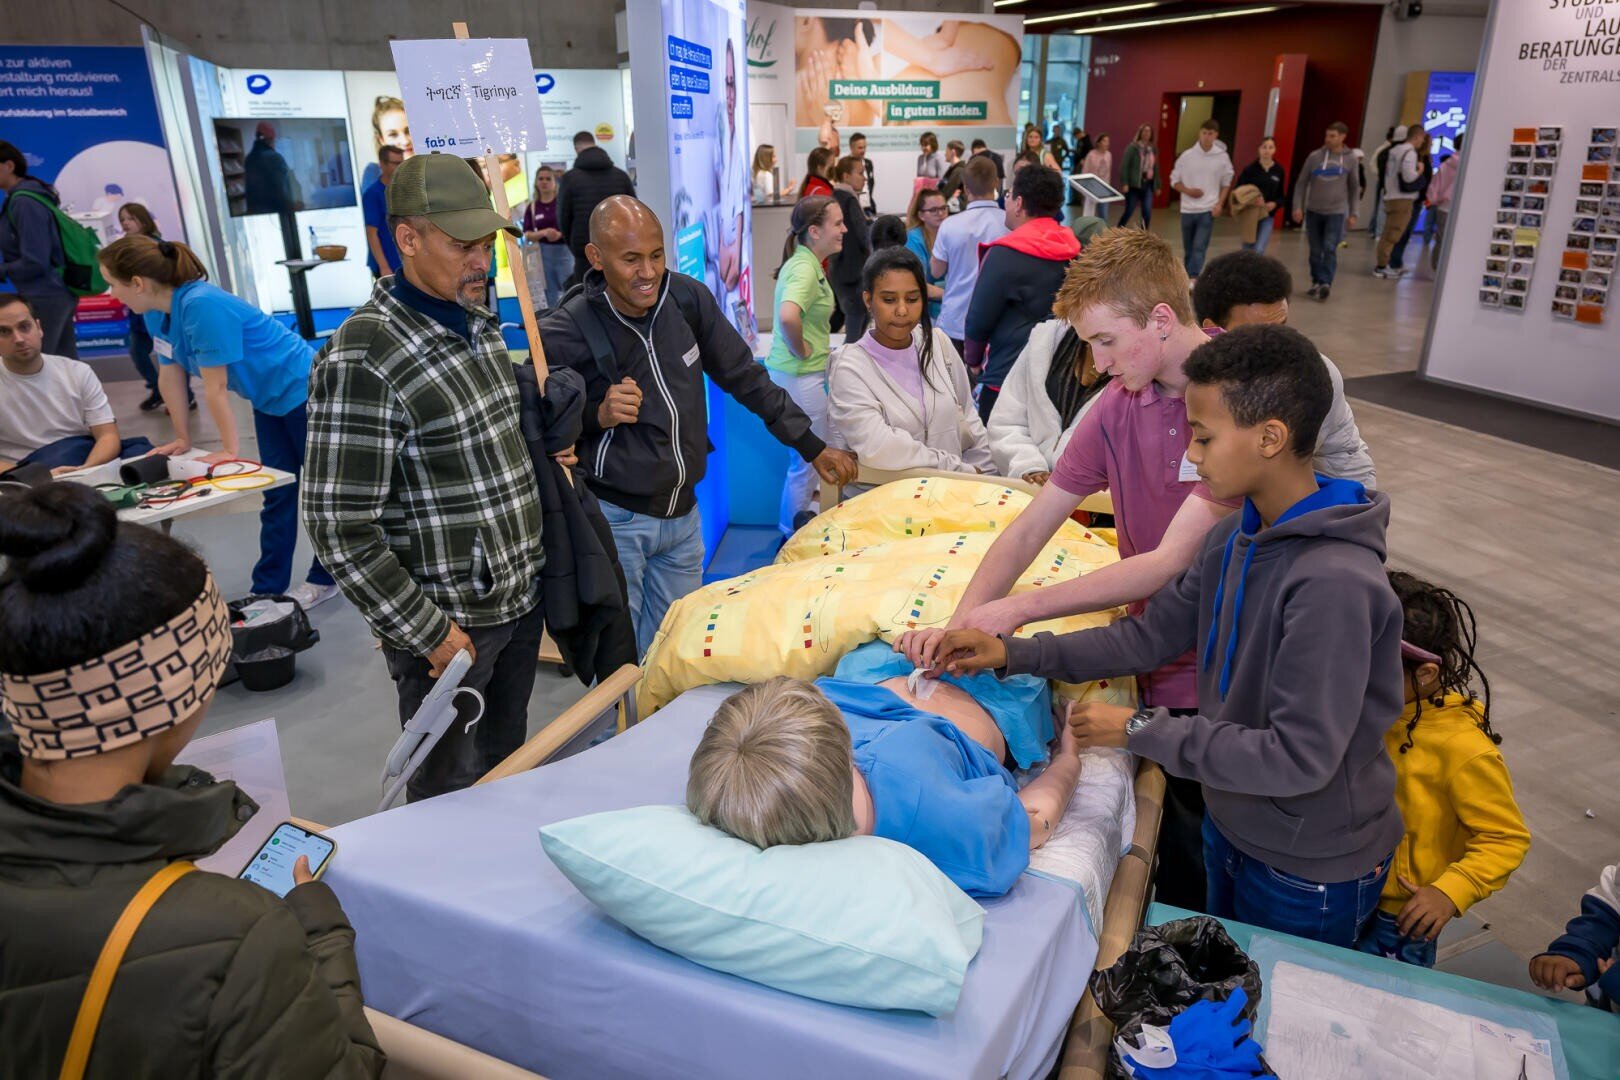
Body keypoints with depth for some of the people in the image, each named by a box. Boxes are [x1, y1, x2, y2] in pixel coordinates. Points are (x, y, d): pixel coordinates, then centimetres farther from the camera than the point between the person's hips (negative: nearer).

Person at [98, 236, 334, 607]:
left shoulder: (203, 305, -29)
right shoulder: (157, 312, -2)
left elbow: (216, 387, -26)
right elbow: (170, 374, 6)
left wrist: (232, 451, -21)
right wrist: (182, 439, 11)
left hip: (303, 391, -9)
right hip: (269, 400, 9)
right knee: (278, 496, 11)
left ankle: (326, 578, 18)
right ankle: (267, 590, 15)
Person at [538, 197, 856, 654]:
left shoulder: (688, 298, -3)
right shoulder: (564, 332, -16)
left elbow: (744, 376, 6)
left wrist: (812, 446, 7)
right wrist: (597, 415, -25)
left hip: (682, 512, 5)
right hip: (613, 519, -4)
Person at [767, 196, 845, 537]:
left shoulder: (808, 263, 10)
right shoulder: (805, 269, -21)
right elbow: (788, 316, -40)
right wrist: (800, 351, -23)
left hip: (808, 374, 10)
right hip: (800, 376, -10)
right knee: (809, 458, 4)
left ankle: (796, 527, 36)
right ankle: (793, 534, 20)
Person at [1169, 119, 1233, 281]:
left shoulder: (1222, 157, -3)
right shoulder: (1187, 155, -3)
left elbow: (1226, 183, 7)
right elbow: (1174, 180, 5)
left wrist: (1220, 204, -5)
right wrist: (1188, 191, -12)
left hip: (1208, 210, -2)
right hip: (1188, 210, 2)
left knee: (1199, 249, -13)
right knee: (1188, 250, 13)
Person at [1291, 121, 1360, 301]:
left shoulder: (1350, 160, 1)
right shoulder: (1315, 156, -2)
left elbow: (1355, 188, 9)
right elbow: (1302, 183, 2)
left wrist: (1352, 214, 6)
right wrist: (1297, 207, -7)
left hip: (1336, 212, -1)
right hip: (1313, 211, 1)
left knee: (1330, 249, -14)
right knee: (1315, 251, 7)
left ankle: (1325, 283, -16)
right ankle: (1317, 283, 18)